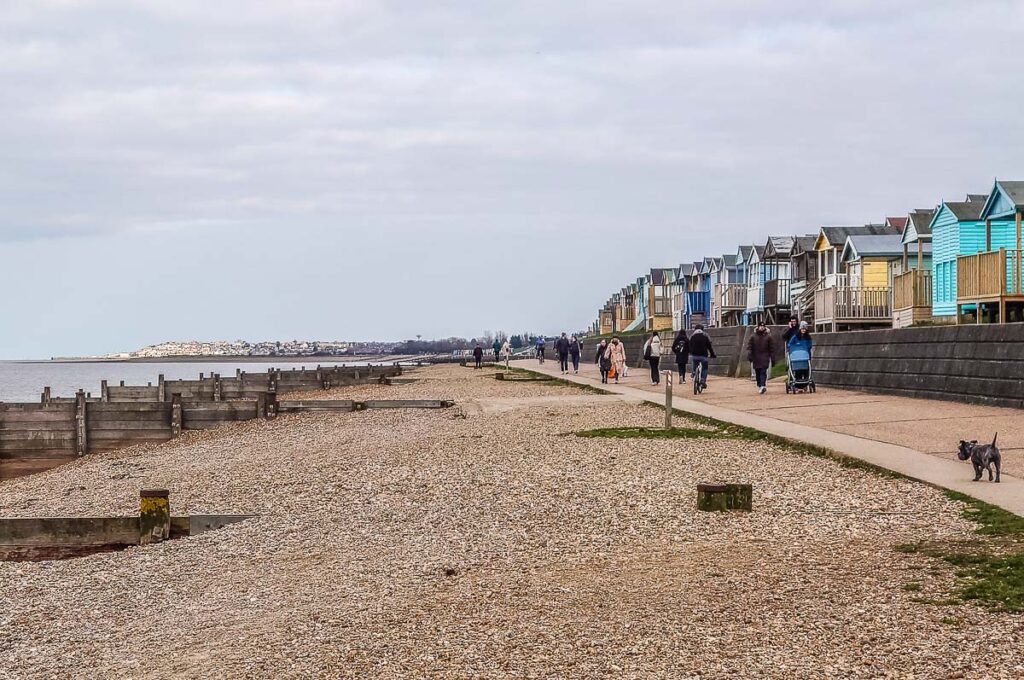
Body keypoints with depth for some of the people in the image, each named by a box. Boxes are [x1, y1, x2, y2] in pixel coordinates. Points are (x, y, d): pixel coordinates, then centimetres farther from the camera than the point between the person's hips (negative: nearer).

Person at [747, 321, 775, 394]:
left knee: (763, 372, -14)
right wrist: (749, 356, -7)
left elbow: (772, 347, 7)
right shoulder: (753, 336, 5)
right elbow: (749, 347, 5)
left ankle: (763, 386, -23)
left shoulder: (768, 336, 3)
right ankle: (759, 386, 19)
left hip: (765, 358, -2)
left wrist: (772, 358, 4)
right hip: (756, 358, 2)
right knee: (757, 373, 7)